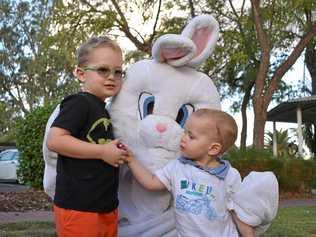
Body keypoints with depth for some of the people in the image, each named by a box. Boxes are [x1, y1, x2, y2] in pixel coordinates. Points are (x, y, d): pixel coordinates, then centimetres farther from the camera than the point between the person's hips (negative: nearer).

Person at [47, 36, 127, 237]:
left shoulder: (101, 109, 14)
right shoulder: (79, 103, -11)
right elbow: (54, 140, -22)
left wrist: (117, 152, 9)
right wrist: (103, 151, -18)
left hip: (107, 206, 9)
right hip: (78, 207, -9)